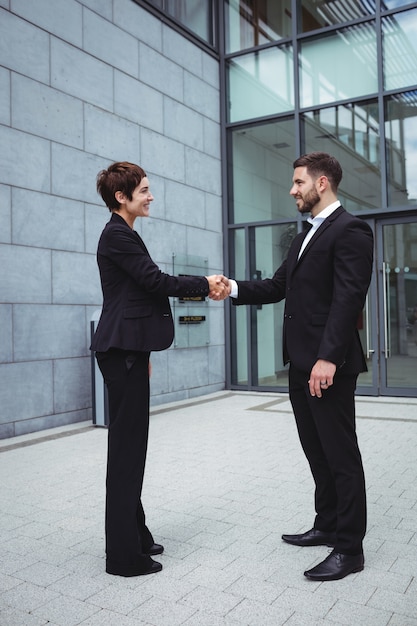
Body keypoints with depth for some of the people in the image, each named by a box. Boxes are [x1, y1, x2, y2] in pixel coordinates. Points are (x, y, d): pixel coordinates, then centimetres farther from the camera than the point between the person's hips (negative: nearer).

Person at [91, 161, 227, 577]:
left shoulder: (122, 234, 19)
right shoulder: (117, 235, -12)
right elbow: (155, 280, -16)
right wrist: (205, 286, -4)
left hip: (127, 348, 10)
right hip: (122, 349, -10)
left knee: (129, 443, 14)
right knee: (127, 444, -4)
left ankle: (133, 536, 26)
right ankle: (125, 554, 7)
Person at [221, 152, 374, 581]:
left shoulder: (349, 231, -10)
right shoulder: (305, 237, 19)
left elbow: (348, 298, -19)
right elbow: (277, 286, 17)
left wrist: (328, 358, -26)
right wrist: (234, 288, 2)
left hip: (329, 364, -9)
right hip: (302, 362, 9)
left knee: (341, 453, 1)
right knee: (316, 450, 17)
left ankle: (349, 548, 13)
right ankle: (327, 526, 32)